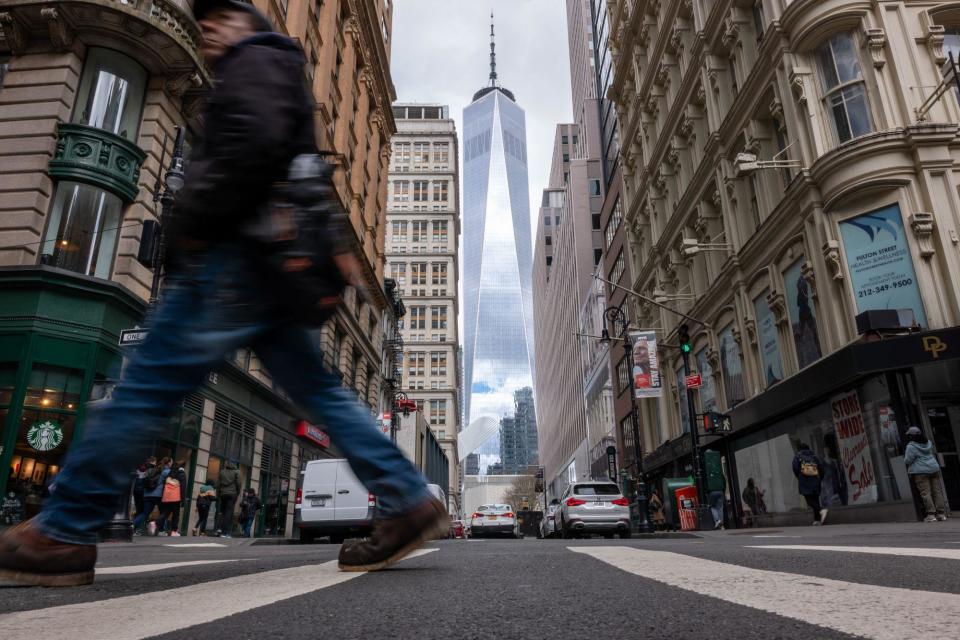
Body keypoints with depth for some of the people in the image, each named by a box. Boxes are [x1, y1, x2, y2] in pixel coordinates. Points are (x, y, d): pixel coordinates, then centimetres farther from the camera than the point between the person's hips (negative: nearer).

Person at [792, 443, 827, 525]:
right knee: (815, 498, 9)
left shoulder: (797, 456, 10)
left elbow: (795, 467, -5)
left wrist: (799, 477, 8)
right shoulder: (815, 455, 19)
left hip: (804, 481, -4)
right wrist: (819, 478, 13)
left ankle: (820, 511, -34)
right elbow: (821, 466, 7)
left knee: (809, 499, -8)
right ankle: (817, 519, 5)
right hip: (815, 480, 4)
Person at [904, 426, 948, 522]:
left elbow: (907, 461, -11)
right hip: (934, 468, 7)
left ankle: (931, 514, -8)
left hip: (921, 472, -7)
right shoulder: (928, 442, 11)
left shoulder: (911, 446, -13)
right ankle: (941, 513, 10)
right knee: (937, 491, 9)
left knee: (925, 493, -5)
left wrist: (904, 457, 9)